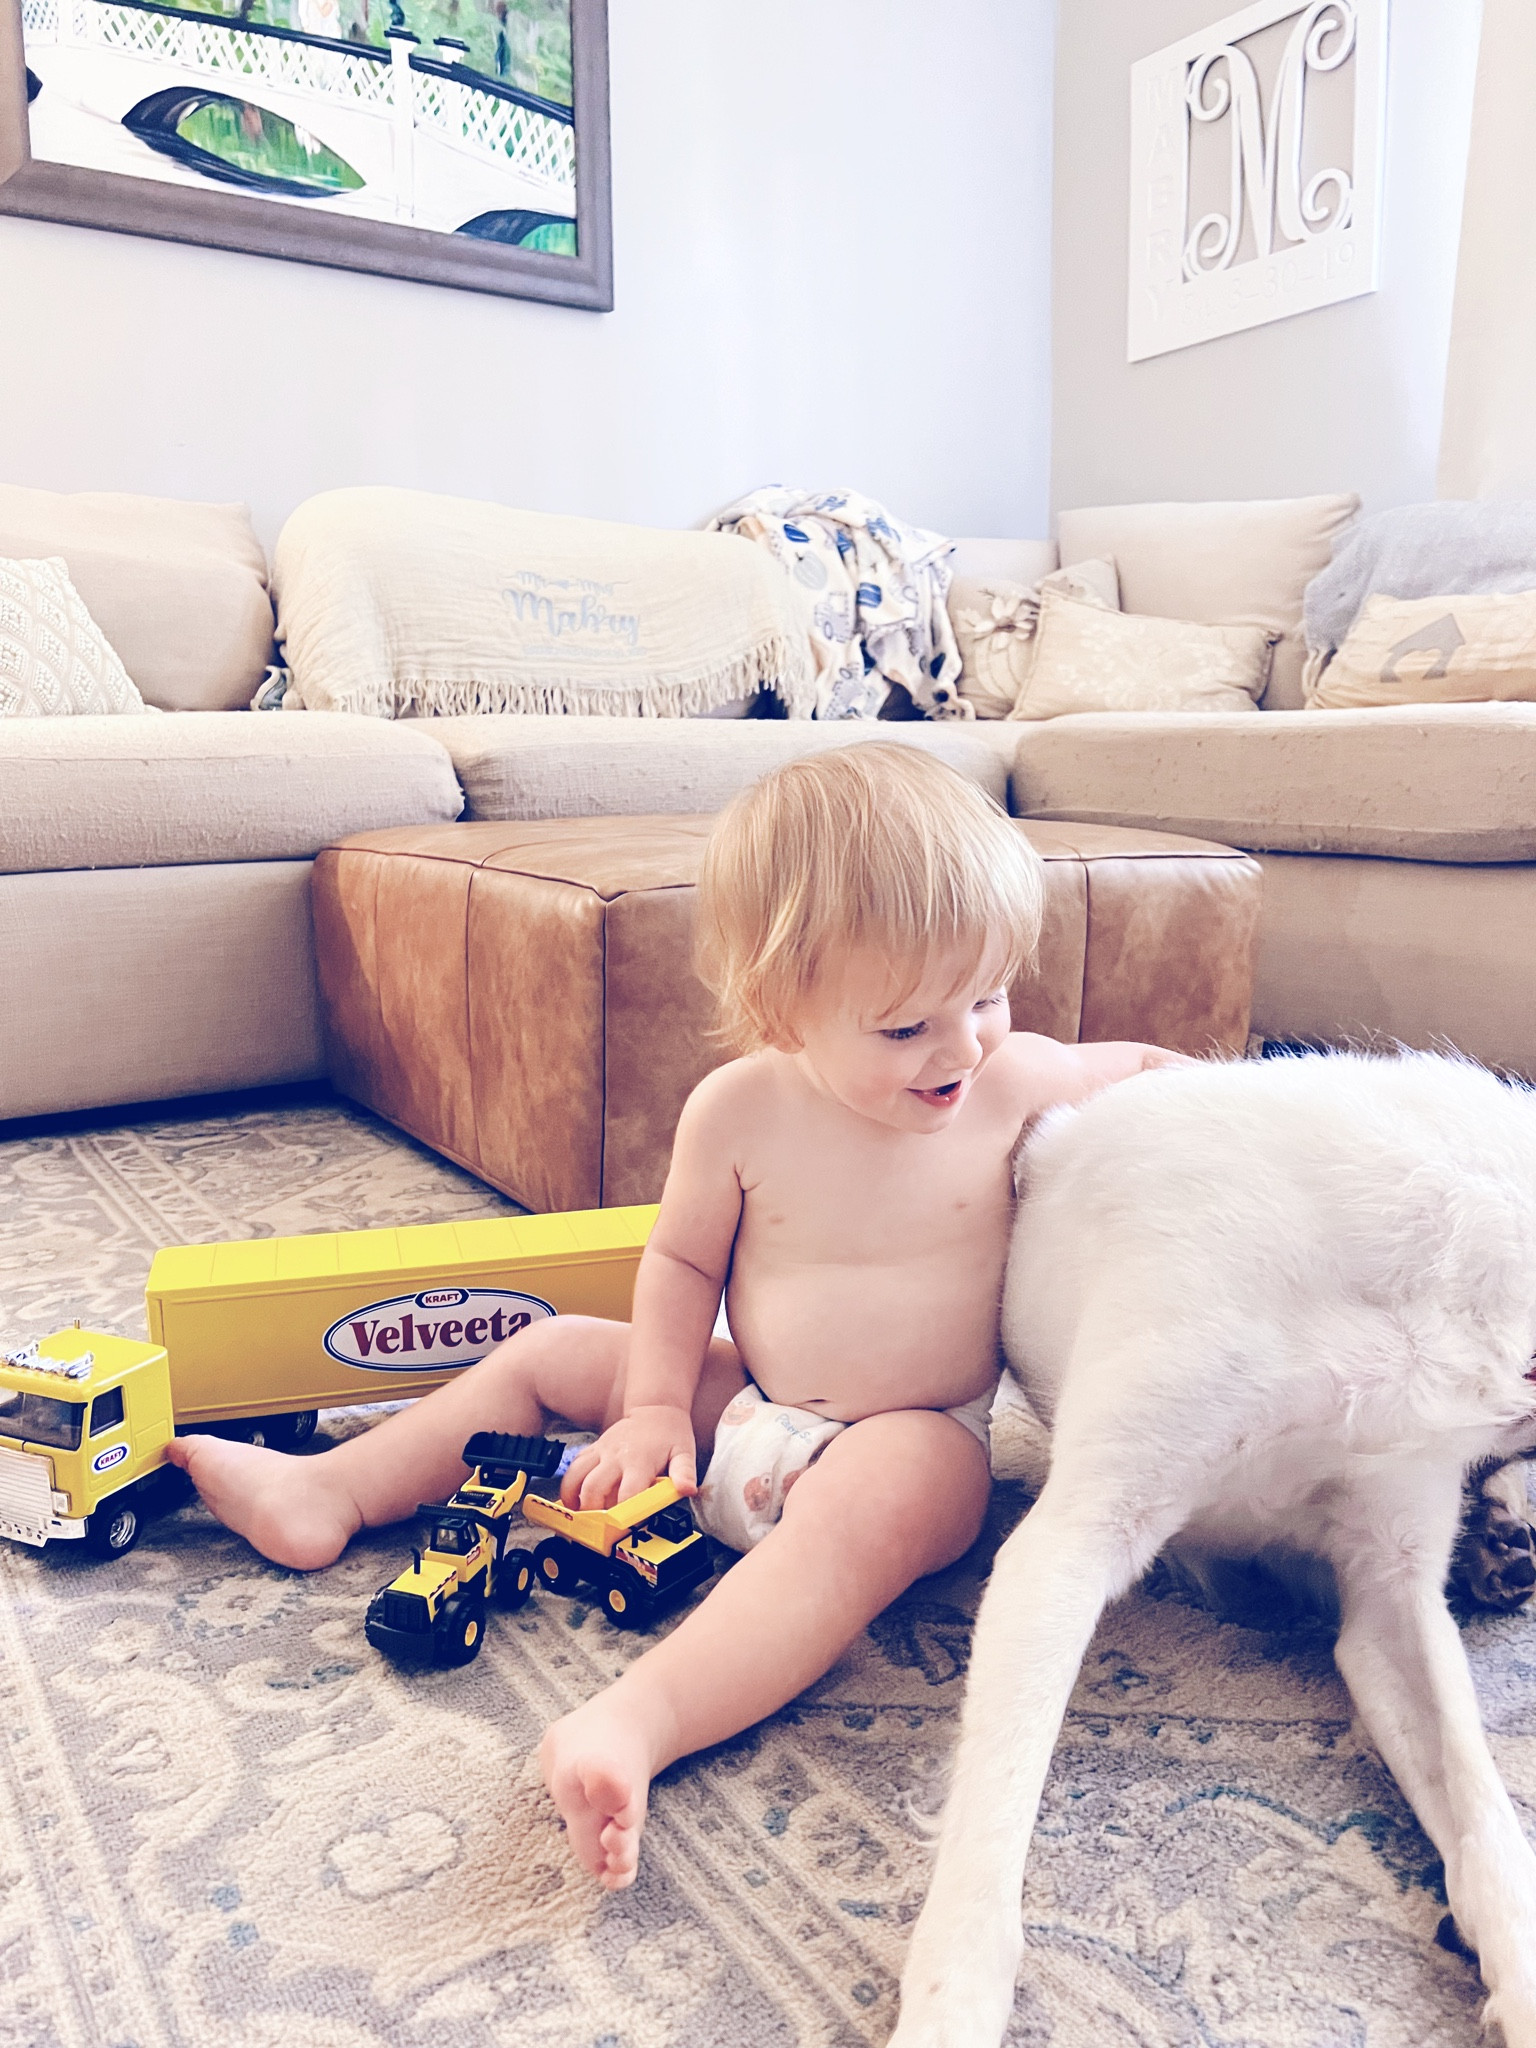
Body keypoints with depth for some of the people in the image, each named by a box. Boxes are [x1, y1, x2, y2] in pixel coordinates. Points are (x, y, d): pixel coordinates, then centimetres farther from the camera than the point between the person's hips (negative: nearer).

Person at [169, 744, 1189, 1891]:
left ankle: (641, 1722, -49)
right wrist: (655, 1405, -4)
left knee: (877, 1505, -38)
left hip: (913, 1438, -3)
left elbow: (1131, 1068, 10)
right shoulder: (739, 1111, -12)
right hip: (741, 1406, 4)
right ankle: (328, 1495, 12)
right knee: (557, 1352, 5)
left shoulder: (1016, 1079, -12)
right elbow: (682, 1260, 2)